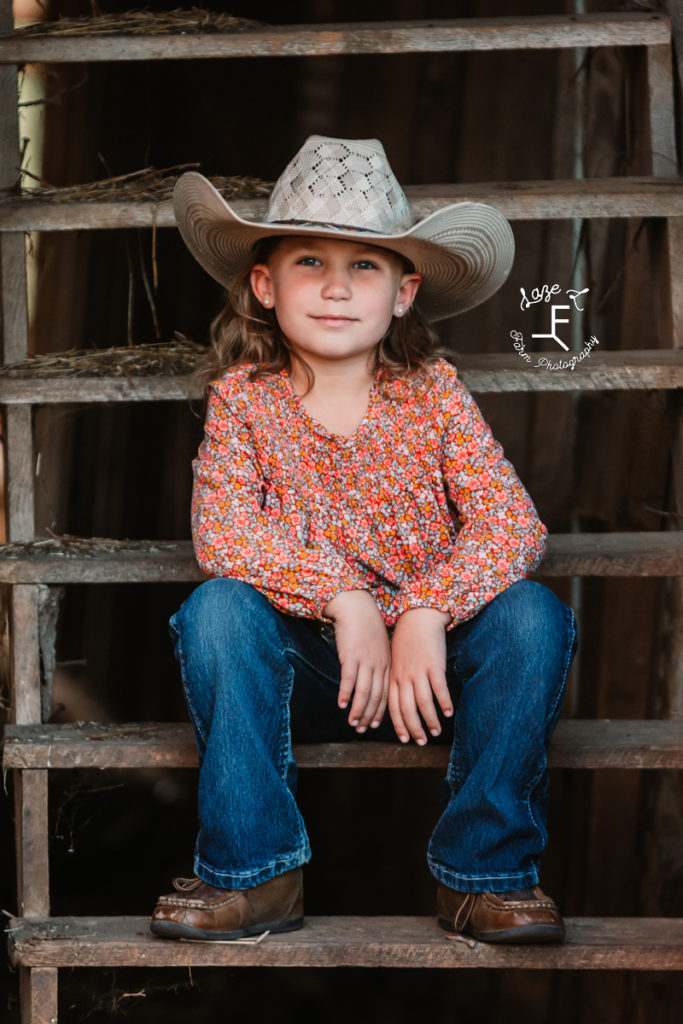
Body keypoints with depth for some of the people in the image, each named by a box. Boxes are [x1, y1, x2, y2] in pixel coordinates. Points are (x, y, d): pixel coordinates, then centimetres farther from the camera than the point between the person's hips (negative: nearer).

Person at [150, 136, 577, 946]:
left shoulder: (430, 390, -5)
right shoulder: (243, 396, -5)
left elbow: (511, 522, -15)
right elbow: (221, 533, -19)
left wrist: (425, 613, -30)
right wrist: (344, 598, -29)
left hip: (429, 648, 0)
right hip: (304, 666, 0)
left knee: (530, 613, -26)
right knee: (218, 609, -27)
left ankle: (484, 870, -15)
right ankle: (252, 871, -18)